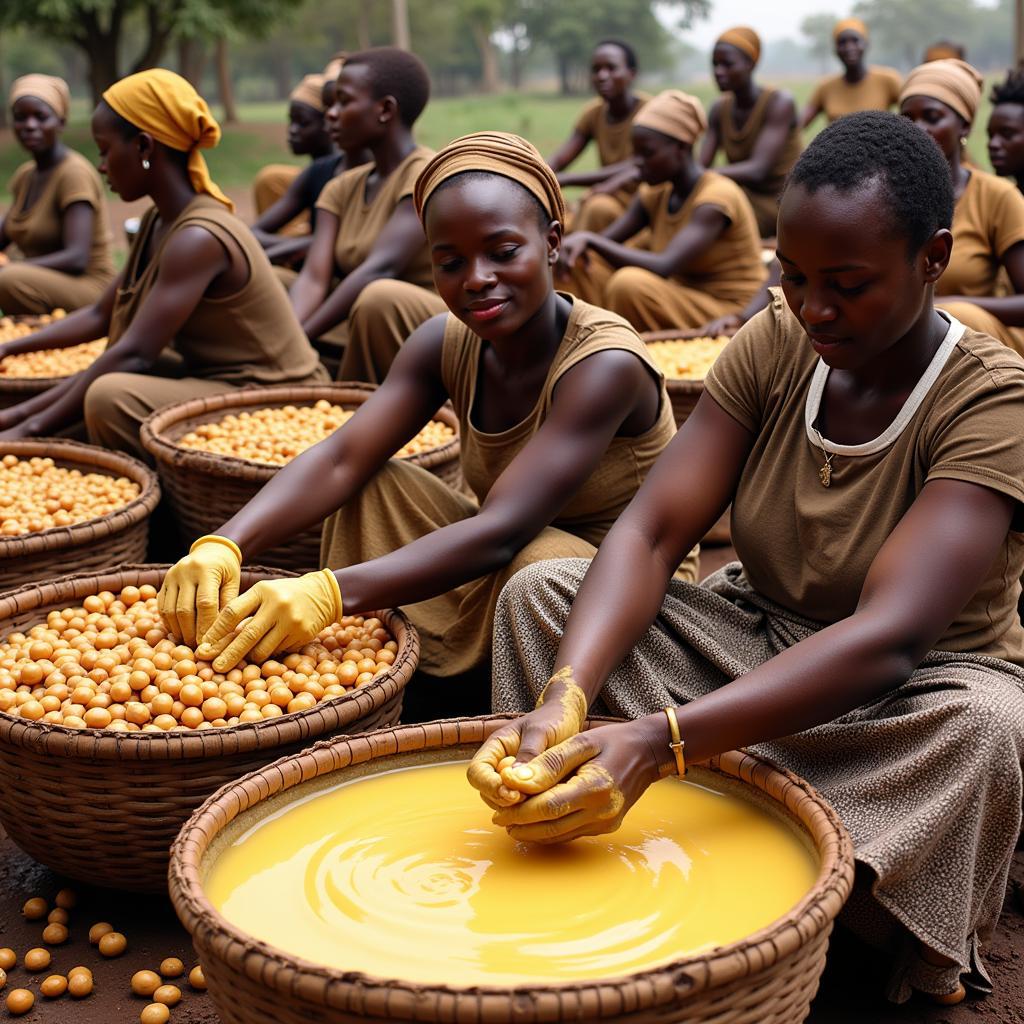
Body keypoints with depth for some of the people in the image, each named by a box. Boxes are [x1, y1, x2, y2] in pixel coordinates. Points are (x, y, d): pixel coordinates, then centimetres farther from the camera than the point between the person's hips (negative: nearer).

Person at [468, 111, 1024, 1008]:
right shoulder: (776, 344, -7)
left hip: (907, 693, -4)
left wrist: (657, 740, -48)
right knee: (540, 590, -13)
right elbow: (649, 533, -17)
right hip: (760, 637, 5)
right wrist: (566, 696, -37)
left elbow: (888, 638, -35)